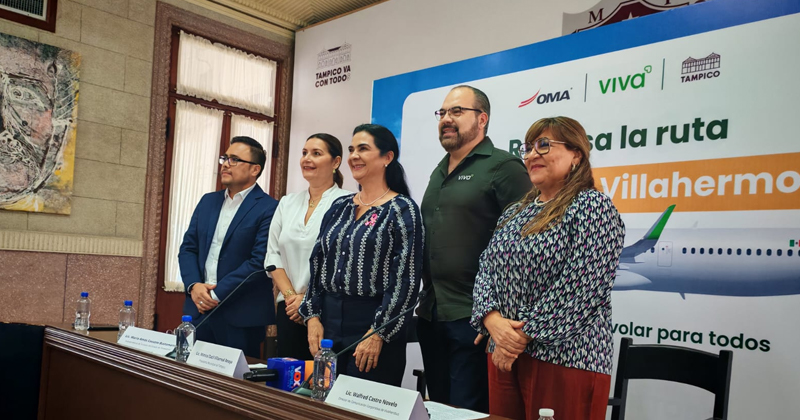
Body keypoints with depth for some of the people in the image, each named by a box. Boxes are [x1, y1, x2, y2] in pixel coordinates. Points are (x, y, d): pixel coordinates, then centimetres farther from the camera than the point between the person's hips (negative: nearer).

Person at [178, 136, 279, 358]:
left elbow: (259, 261, -16)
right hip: (199, 309, 6)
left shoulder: (268, 208, -9)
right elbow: (188, 248, 12)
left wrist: (217, 293, -15)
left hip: (241, 316, -6)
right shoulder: (208, 201, 13)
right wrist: (194, 286, -6)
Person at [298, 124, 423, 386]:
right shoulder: (340, 207, 11)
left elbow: (406, 279, -13)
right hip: (327, 323, 6)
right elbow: (317, 264, 12)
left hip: (373, 326, -5)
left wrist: (378, 334, -16)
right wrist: (313, 316, 2)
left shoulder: (402, 210, -7)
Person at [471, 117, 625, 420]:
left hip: (564, 359, -6)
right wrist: (492, 320, -11)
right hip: (504, 355, 7)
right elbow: (486, 271, 9)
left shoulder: (593, 207, -8)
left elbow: (581, 288, -18)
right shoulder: (515, 213, 14)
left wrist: (523, 336, -16)